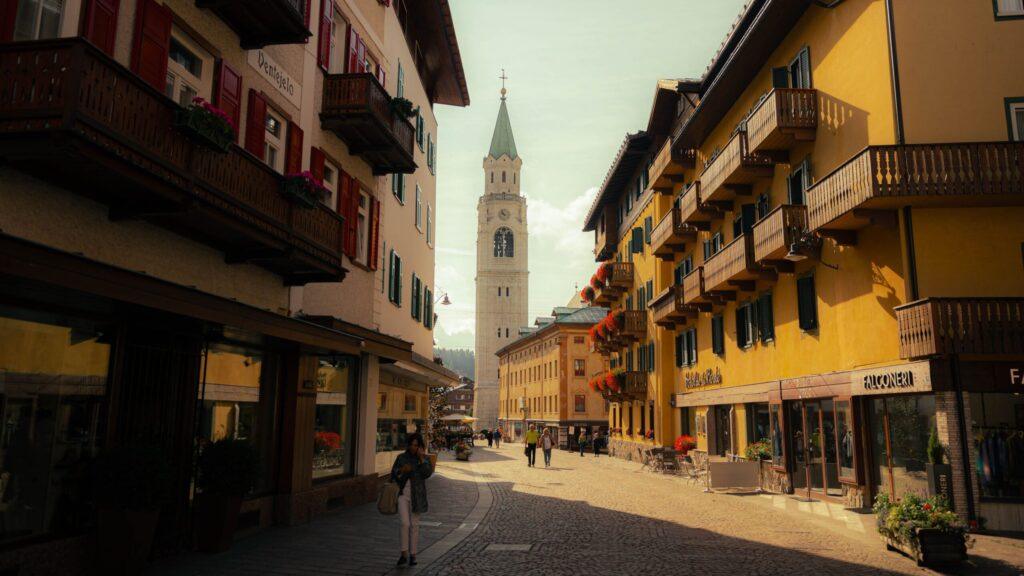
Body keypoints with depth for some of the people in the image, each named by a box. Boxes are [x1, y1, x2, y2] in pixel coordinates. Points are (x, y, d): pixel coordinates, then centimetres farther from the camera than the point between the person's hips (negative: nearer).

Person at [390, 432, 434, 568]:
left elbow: (427, 473, -14)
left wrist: (421, 458, -18)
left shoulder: (425, 458, 1)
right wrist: (402, 470, -13)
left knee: (414, 525, 7)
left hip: (417, 495, 0)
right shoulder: (401, 457, 4)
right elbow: (393, 474, 6)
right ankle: (404, 553, -2)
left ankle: (413, 554, 16)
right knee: (405, 523, -12)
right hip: (403, 493, 0)